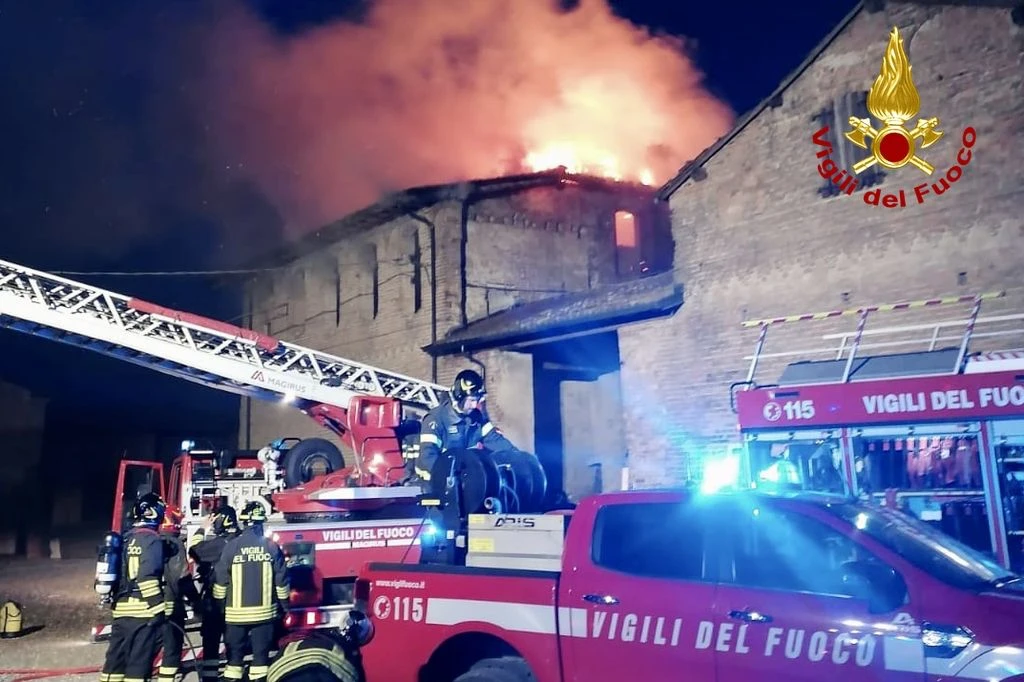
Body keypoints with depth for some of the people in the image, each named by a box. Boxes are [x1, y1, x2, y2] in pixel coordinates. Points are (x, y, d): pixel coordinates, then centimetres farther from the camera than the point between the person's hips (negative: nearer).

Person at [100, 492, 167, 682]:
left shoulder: (125, 539, 13)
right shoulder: (151, 539, -10)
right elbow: (148, 578, -18)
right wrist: (157, 609, -14)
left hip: (121, 609, 7)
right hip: (144, 610, -7)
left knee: (116, 656, 14)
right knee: (139, 659, -3)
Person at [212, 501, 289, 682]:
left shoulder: (232, 546, -8)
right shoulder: (272, 546, -4)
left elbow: (220, 580, -3)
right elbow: (281, 580, 0)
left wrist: (218, 604, 10)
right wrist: (284, 605, 12)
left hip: (236, 612, -1)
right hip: (264, 611, 1)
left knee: (235, 654, 10)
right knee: (261, 653, 8)